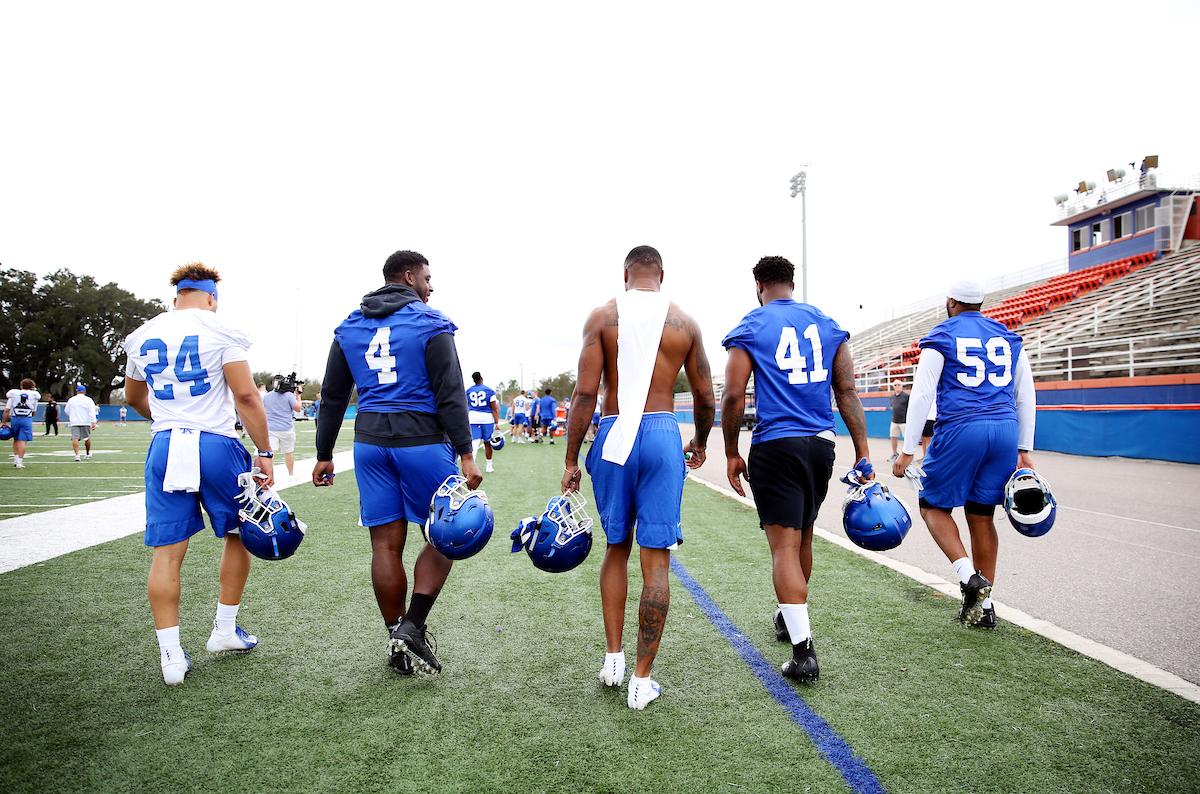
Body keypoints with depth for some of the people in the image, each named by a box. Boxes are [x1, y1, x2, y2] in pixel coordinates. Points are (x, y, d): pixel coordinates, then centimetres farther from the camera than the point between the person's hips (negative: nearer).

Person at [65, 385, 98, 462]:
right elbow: (92, 412, -8)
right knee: (87, 438, 14)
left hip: (74, 423, 0)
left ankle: (77, 454, -21)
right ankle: (88, 454, 26)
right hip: (86, 422, 0)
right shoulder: (88, 400, -1)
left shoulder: (71, 400, 6)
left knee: (75, 438, -5)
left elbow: (67, 411, 17)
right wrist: (93, 423, -10)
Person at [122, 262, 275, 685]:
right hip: (216, 445, -4)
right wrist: (263, 452, -6)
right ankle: (225, 631, 23)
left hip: (164, 446, 4)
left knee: (167, 551, 5)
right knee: (238, 536, 16)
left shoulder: (142, 336, 11)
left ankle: (171, 655, 7)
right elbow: (246, 396, -10)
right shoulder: (220, 332, -4)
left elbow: (134, 397, 27)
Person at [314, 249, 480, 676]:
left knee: (386, 545, 8)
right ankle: (412, 627, -1)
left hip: (370, 442, 5)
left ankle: (398, 643, 16)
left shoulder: (350, 328, 12)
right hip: (423, 442, -5)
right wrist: (465, 455, -10)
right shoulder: (430, 325, -4)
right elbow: (450, 395, -10)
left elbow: (332, 398, 14)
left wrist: (324, 455, 19)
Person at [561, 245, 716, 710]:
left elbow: (585, 393, -6)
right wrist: (700, 442, 29)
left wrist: (570, 460, -1)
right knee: (656, 558, 3)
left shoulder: (602, 317, 2)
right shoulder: (684, 322, 7)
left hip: (613, 436, 1)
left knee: (617, 547, 19)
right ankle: (642, 679, 8)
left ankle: (613, 657, 21)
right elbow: (706, 398, 11)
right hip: (663, 435, 0)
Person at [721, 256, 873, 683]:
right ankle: (791, 619, 40)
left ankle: (803, 650, -8)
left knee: (785, 545, -3)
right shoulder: (827, 324, 11)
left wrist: (732, 454, 2)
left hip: (775, 446, -5)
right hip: (821, 444, 5)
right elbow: (847, 391, 6)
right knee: (803, 536, 21)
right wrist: (862, 453, 6)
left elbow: (734, 396, -8)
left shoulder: (750, 328, -1)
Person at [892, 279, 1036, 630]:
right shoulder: (1009, 338, 17)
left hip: (961, 429, -5)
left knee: (934, 505, 11)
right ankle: (984, 607, 17)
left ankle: (969, 575, -9)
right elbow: (1025, 397, 18)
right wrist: (1024, 450, 23)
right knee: (981, 516, 13)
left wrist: (908, 451, -2)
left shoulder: (941, 337, 2)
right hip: (1006, 430, 5)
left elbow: (922, 396, -4)